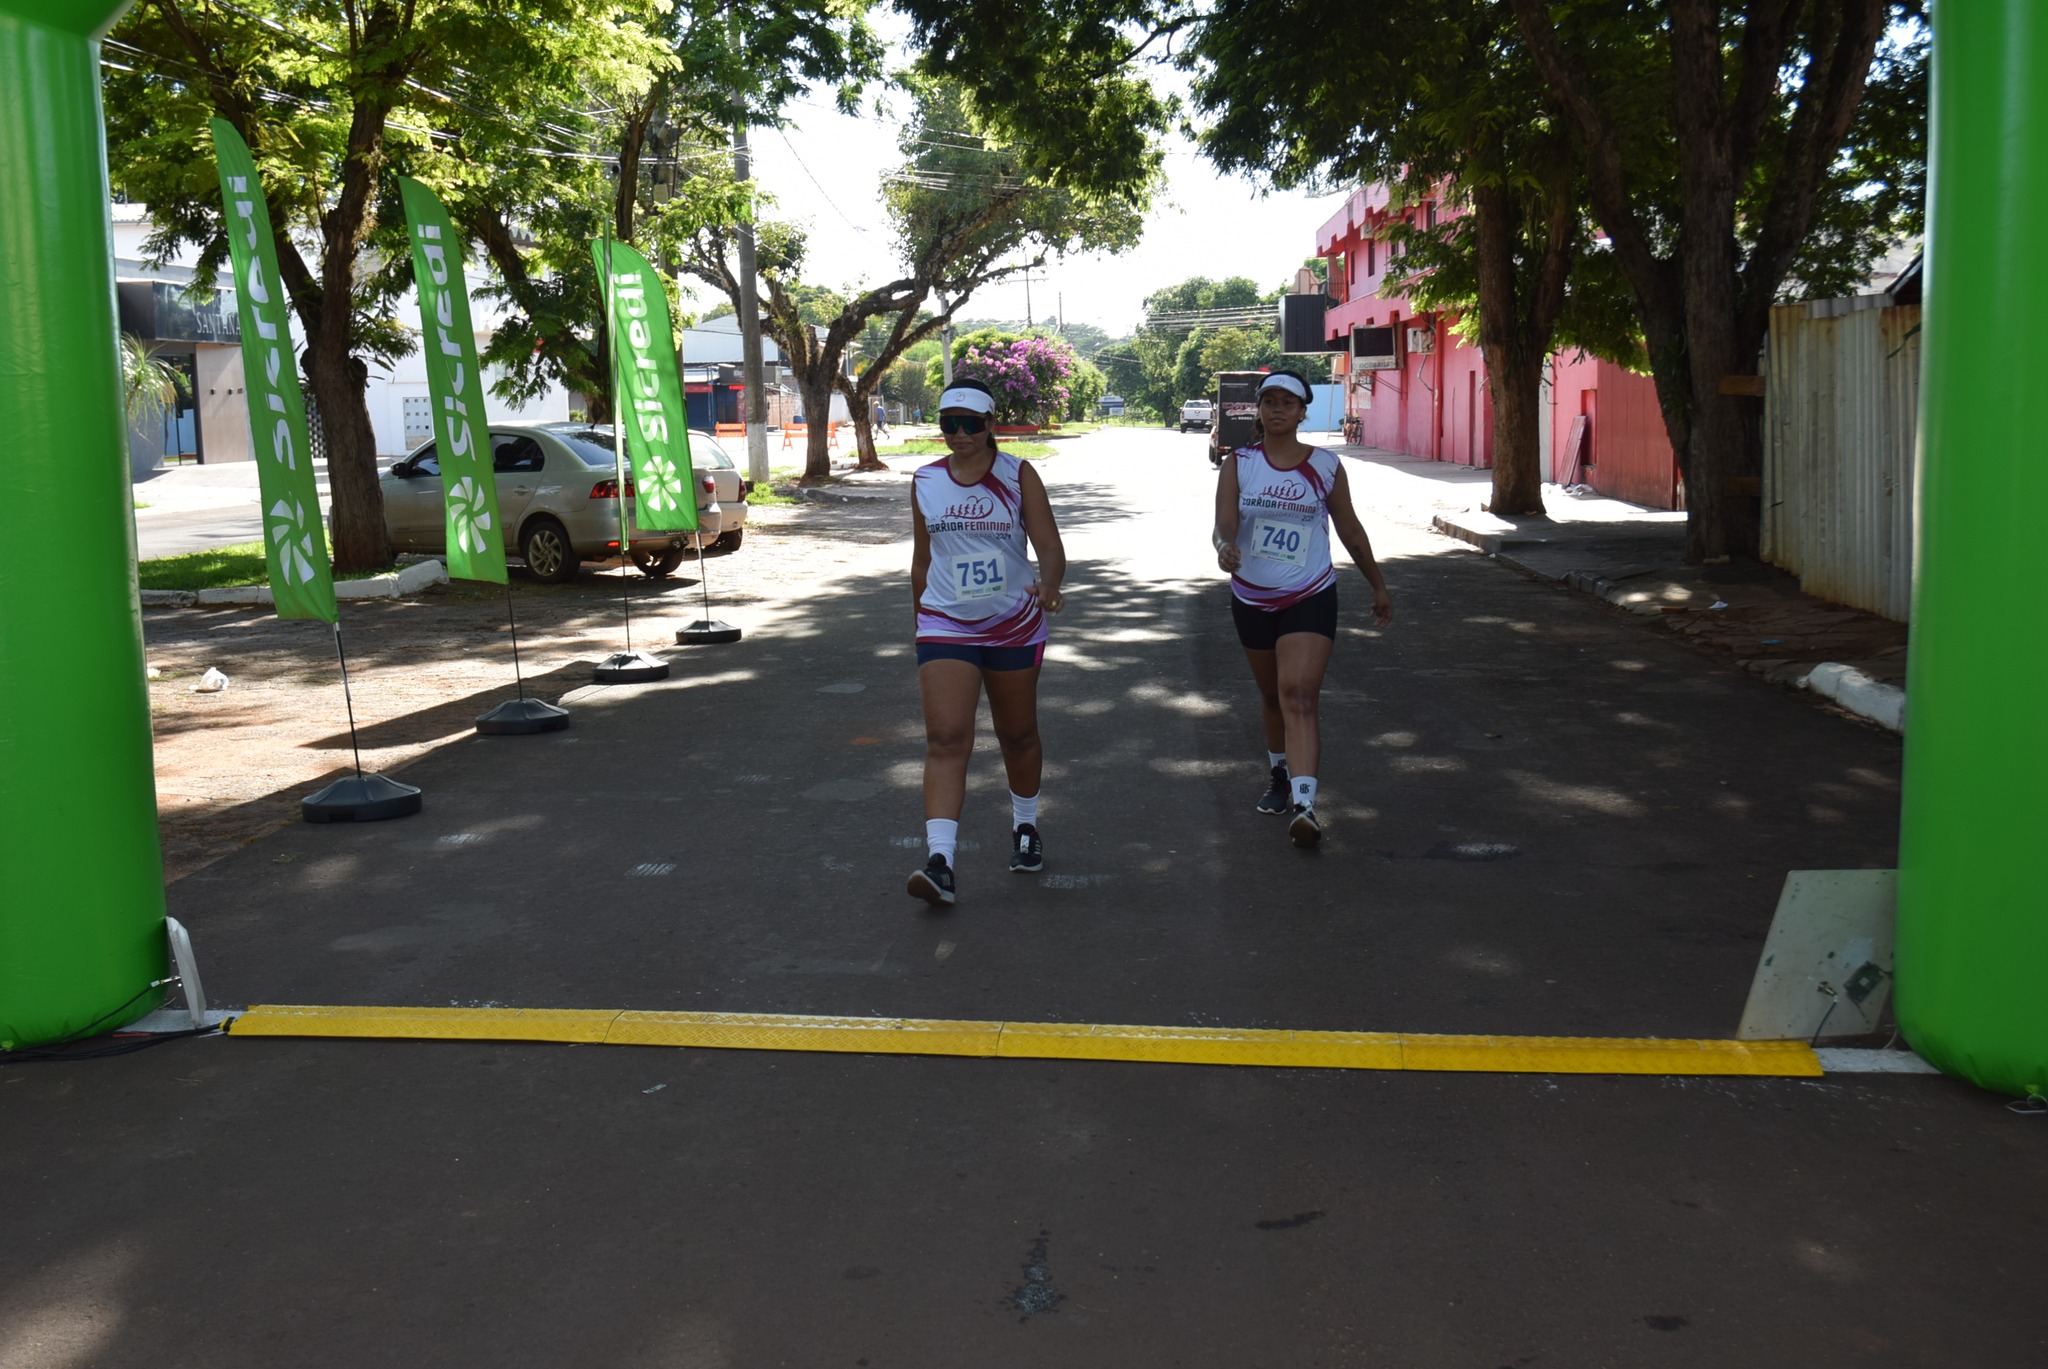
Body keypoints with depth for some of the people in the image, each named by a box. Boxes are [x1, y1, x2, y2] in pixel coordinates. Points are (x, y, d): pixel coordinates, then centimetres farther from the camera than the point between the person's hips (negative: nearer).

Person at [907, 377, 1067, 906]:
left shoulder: (1018, 476, -5)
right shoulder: (924, 482, 2)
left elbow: (1051, 549, -11)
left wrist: (1047, 584, -32)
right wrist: (920, 620, 19)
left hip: (1014, 625, 0)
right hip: (945, 626, 1)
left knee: (1018, 735, 14)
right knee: (946, 739, -14)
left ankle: (1025, 826, 39)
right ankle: (939, 861, -21)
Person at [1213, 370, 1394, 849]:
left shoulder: (1326, 466, -1)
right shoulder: (1238, 464, -1)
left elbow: (1350, 531, 10)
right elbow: (1223, 524, -13)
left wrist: (1378, 585, 16)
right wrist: (1225, 547, -37)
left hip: (1310, 598, -2)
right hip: (1252, 599, 3)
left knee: (1298, 696, -18)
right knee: (1272, 697, 17)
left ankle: (1304, 805, -26)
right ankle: (1280, 775, 40)